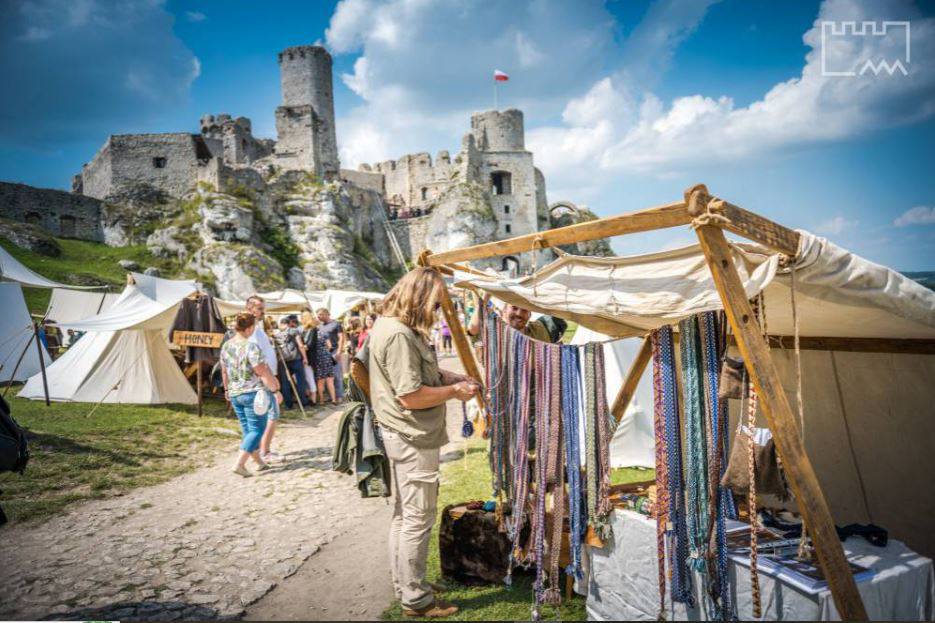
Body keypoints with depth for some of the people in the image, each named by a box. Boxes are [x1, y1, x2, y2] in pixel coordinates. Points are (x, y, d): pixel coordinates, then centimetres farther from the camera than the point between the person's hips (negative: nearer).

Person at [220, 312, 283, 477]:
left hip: (235, 394, 8)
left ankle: (259, 461, 25)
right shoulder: (251, 347, -18)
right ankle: (239, 464, -3)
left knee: (247, 429, 16)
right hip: (253, 393, -8)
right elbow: (263, 373, -19)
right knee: (256, 430, 3)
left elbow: (224, 372, 16)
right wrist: (275, 390, -10)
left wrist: (227, 390, 28)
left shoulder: (226, 346, 5)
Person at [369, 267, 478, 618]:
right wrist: (453, 392, -12)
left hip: (402, 435, 11)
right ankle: (416, 600, 17)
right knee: (418, 519, 2)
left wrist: (453, 378, 5)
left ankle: (404, 586, 34)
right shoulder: (399, 334, -24)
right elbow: (411, 395, -25)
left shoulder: (390, 324, 9)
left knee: (404, 514, 20)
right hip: (413, 438, -11)